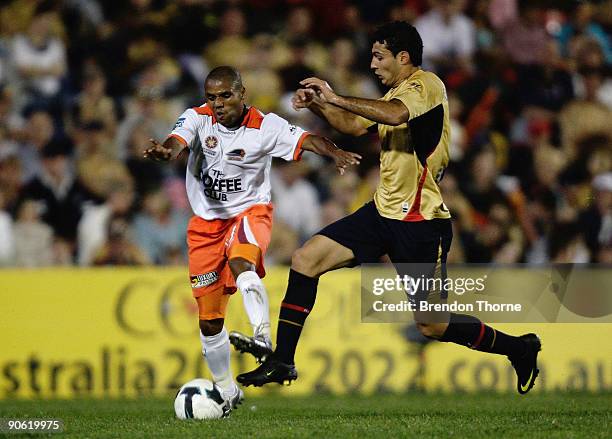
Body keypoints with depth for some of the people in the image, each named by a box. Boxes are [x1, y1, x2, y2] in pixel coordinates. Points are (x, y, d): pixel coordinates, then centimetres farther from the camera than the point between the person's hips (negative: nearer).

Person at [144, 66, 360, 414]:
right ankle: (226, 391, 22)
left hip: (250, 211, -3)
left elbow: (306, 139, -26)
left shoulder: (265, 126, -13)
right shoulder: (198, 118, -8)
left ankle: (263, 338, -52)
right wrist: (166, 151, -53)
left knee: (240, 263, -39)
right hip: (207, 220, 3)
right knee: (209, 318, 4)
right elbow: (178, 141, -27)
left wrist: (335, 153, -47)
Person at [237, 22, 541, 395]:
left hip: (420, 223, -9)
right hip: (383, 211, 9)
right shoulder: (397, 93, 16)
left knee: (433, 325, -3)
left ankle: (520, 349, 18)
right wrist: (318, 106, 10)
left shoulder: (426, 85, -13)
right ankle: (282, 361, 2)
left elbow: (396, 115, -34)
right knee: (305, 259, -3)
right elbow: (356, 125, 27)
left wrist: (337, 99, -29)